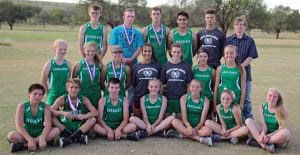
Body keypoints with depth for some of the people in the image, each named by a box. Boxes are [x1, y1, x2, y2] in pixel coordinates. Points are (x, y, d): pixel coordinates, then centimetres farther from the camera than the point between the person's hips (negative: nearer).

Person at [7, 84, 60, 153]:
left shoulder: (46, 107, -10)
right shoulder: (22, 106, -13)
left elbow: (48, 125, -21)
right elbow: (19, 126, -23)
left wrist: (42, 139, -39)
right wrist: (30, 140, -36)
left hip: (40, 133, 2)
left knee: (57, 130, -27)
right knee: (11, 136, -30)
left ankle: (23, 145, -24)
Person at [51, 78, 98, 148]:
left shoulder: (84, 99, -1)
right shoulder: (62, 99, -6)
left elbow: (95, 112, -8)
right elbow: (50, 111, -17)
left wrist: (84, 116, -25)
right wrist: (62, 113, -33)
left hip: (79, 127, 1)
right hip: (64, 127, -1)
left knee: (93, 119, -19)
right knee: (52, 118, -23)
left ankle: (70, 138, -32)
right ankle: (78, 137, -29)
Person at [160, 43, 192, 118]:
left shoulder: (186, 66, 3)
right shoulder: (165, 66, 4)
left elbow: (189, 84, 4)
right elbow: (162, 83, 7)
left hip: (181, 98, 0)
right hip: (167, 97, 1)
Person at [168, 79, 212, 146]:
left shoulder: (205, 100, -5)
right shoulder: (184, 98, -3)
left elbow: (202, 120, -10)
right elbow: (184, 117, -11)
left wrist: (195, 129, -27)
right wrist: (189, 127, -30)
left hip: (198, 126, -1)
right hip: (187, 125, 1)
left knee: (207, 130, -34)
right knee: (174, 121, -30)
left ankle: (182, 134, -26)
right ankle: (200, 139, -35)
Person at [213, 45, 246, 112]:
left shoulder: (240, 69, -1)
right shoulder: (220, 68, 3)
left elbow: (243, 89, 0)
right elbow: (216, 87, 6)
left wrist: (241, 105, -3)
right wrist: (214, 104, 4)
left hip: (235, 100, -1)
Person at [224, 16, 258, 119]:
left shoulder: (250, 41, 4)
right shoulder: (228, 40, 6)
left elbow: (250, 57, -2)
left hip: (245, 73, 0)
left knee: (246, 98, 5)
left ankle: (248, 118, 15)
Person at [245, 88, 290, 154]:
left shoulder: (282, 110, -13)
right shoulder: (262, 107, -4)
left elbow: (281, 129, -16)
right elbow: (264, 125, -6)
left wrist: (268, 136, -25)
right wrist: (263, 133, -27)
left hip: (277, 137, -3)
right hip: (266, 134, 3)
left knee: (286, 132, -38)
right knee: (248, 121, -15)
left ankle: (258, 142, -24)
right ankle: (264, 145, -30)